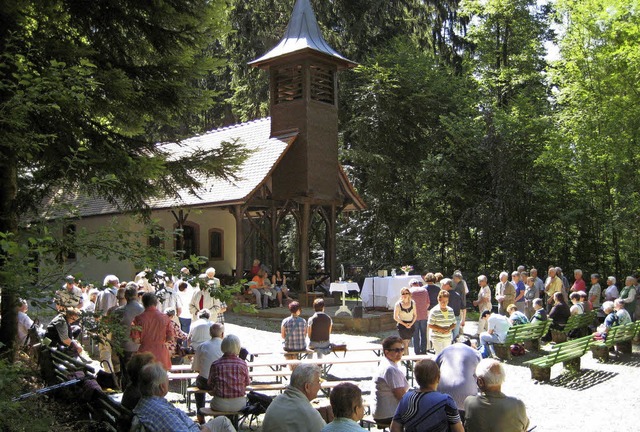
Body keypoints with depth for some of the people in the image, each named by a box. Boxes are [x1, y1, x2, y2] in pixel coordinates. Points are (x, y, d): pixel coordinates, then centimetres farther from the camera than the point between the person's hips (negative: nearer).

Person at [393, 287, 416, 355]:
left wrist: (411, 323, -7)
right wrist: (404, 324, -11)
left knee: (407, 344, 11)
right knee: (405, 344, -6)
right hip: (402, 325, -3)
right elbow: (395, 317, -6)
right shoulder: (398, 304, -9)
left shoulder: (413, 303, 2)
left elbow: (415, 315, 8)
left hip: (411, 326, 3)